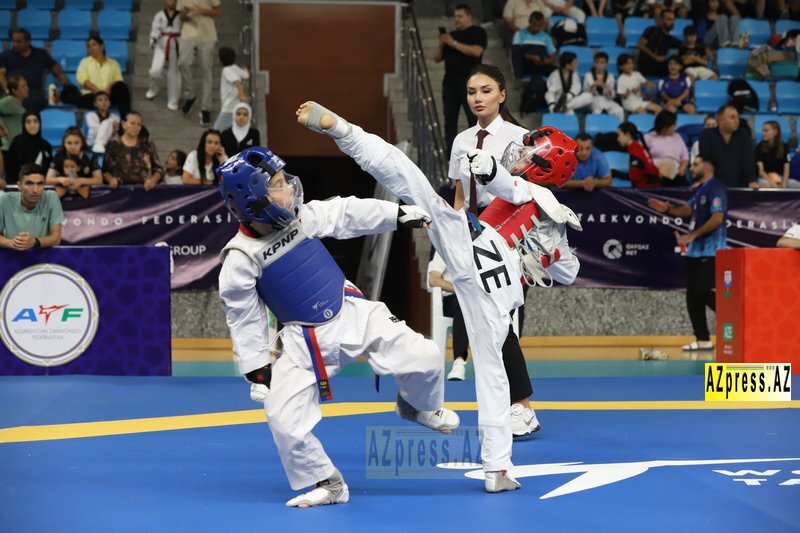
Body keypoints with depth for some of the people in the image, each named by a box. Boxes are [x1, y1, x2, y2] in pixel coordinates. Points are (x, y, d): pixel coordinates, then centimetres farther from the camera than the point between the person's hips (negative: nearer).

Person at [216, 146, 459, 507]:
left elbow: (349, 214, 7)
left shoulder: (303, 216, -8)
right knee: (285, 419, -14)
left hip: (354, 312, 3)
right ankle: (326, 484, 10)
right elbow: (243, 319, -7)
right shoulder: (241, 259, -17)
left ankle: (419, 407, 26)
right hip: (305, 341, -3)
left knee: (424, 356, -9)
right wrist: (257, 370, -5)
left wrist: (400, 214, 12)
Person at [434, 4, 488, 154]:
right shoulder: (451, 35, 19)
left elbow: (476, 51, -16)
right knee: (450, 118, 3)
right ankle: (450, 151, 4)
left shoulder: (478, 32, 2)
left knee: (474, 118, -9)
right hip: (450, 81, 6)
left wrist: (454, 43, -15)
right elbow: (437, 58, 18)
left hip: (470, 82, -6)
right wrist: (441, 45, -2)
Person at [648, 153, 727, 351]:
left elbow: (717, 218, -21)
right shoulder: (700, 190, 18)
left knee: (705, 293, -15)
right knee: (693, 297, 8)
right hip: (695, 251, 10)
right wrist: (668, 209, 1)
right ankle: (703, 340, 11)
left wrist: (693, 235, -20)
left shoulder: (716, 189, -13)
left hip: (709, 252, -10)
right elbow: (688, 209, 18)